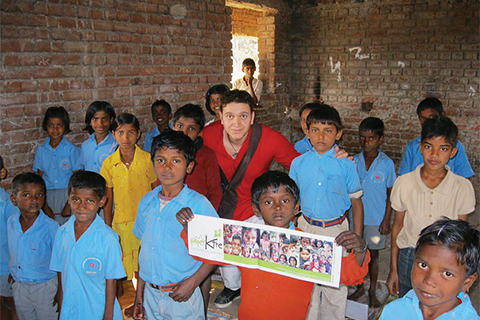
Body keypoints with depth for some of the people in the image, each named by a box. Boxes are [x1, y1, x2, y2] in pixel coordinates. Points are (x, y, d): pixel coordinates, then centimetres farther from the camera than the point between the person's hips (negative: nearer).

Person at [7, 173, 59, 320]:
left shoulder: (51, 227, -23)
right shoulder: (11, 222, -7)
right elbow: (13, 252, 9)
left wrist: (60, 293, -12)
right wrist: (13, 274, 16)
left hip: (45, 287, -5)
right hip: (19, 285, 5)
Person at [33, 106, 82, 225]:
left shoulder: (72, 150, -4)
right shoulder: (41, 150, 6)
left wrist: (69, 205, -8)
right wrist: (44, 205, 1)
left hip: (68, 195, -2)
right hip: (48, 196, 3)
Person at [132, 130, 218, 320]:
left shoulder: (198, 204, -13)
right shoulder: (147, 201, 2)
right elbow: (144, 247, 9)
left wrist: (192, 283, -16)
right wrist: (140, 292, 10)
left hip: (182, 296, -4)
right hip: (150, 293, 4)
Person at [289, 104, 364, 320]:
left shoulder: (346, 165, -5)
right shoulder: (298, 163, -1)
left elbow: (356, 204, 1)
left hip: (336, 229, -1)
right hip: (305, 227, 2)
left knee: (336, 285, 8)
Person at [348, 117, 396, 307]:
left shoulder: (387, 164, -9)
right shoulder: (354, 162, -3)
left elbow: (391, 194, -3)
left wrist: (386, 220, -6)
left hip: (376, 218, -2)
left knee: (373, 254, 12)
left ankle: (372, 291, 30)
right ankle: (360, 287, 33)